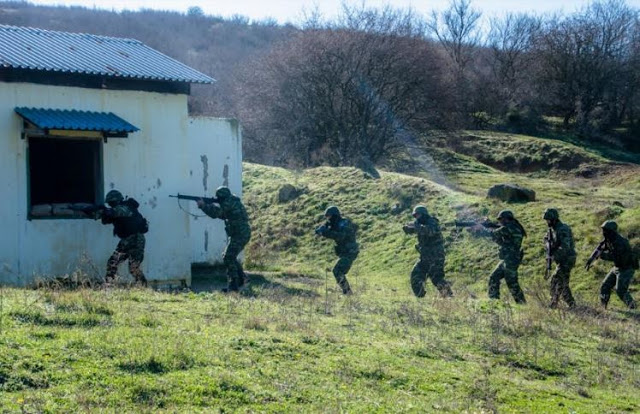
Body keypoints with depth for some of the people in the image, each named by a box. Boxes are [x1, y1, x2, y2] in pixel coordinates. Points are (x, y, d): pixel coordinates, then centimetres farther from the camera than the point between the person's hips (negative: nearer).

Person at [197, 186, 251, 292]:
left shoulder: (229, 202, -15)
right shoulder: (233, 201, 16)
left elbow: (215, 213, -20)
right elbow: (223, 215, 23)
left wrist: (203, 205, -7)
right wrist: (209, 205, 11)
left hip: (240, 235, -10)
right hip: (242, 234, 10)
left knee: (228, 258, -9)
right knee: (230, 257, 20)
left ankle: (233, 285, -10)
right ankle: (241, 278, 28)